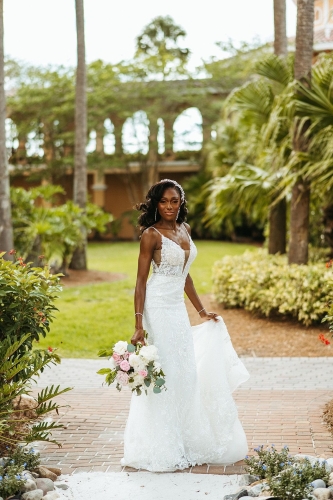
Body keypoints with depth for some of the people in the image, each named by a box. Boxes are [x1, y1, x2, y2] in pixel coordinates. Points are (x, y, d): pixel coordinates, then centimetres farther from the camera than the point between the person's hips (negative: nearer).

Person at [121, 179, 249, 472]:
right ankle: (162, 448, 7)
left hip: (178, 308, 7)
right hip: (158, 308, -7)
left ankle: (185, 444, 21)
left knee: (187, 373, 9)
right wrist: (139, 325, -18)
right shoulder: (151, 234, -10)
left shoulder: (185, 230, 11)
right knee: (164, 372, -4)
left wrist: (202, 311, 18)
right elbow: (141, 280, -12)